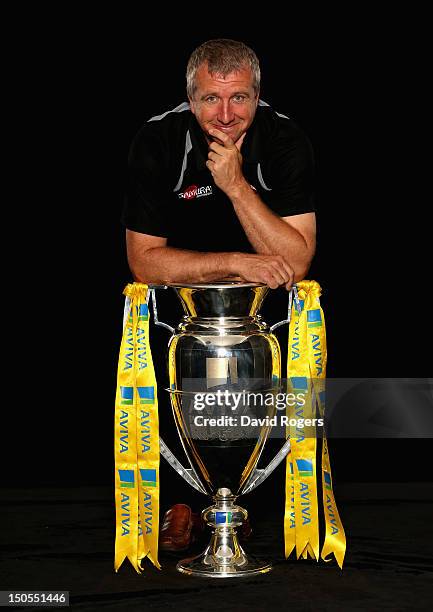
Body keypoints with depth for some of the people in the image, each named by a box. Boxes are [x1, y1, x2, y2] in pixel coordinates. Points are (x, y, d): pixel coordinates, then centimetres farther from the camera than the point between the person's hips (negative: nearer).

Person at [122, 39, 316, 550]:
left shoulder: (286, 140, -15)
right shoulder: (158, 140, -16)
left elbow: (296, 262, -20)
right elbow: (144, 261, -18)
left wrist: (236, 185, -29)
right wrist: (237, 263, -27)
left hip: (265, 298, 1)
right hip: (179, 294, -1)